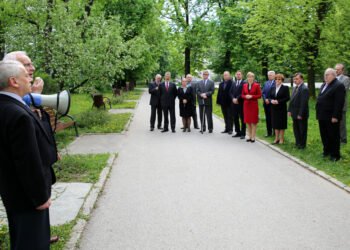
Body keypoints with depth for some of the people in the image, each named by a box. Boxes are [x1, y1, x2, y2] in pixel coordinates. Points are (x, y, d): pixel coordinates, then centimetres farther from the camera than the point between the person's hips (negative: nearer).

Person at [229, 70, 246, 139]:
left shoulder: (244, 83, -4)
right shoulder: (233, 83, 17)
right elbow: (230, 92, 11)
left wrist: (237, 99, -15)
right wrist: (233, 99, -5)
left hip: (241, 103, -6)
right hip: (234, 103, 6)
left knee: (242, 119, -2)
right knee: (235, 118, 9)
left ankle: (243, 133, 3)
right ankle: (238, 132, 17)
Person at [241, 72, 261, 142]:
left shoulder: (256, 85, -3)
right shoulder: (244, 85, 9)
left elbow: (259, 95, -4)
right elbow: (242, 95, 13)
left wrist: (251, 96, -16)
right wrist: (246, 96, -9)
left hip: (254, 105, -4)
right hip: (246, 104, 4)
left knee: (253, 122, -3)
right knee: (248, 122, 6)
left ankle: (253, 137, 1)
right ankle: (249, 136, 13)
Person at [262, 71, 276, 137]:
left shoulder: (276, 83, -6)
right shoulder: (265, 83, 14)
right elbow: (263, 93, 10)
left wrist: (270, 100, -13)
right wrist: (265, 99, -6)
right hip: (266, 104, 6)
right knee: (268, 118, 10)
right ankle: (269, 132, 18)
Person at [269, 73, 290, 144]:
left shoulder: (285, 88, -4)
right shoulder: (272, 88, 11)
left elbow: (287, 98, -10)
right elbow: (269, 97, 12)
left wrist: (278, 101, -18)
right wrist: (271, 101, -11)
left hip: (282, 109, -4)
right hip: (274, 109, 4)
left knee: (281, 123, 2)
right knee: (275, 123, 7)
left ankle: (281, 139, 10)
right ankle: (276, 138, 16)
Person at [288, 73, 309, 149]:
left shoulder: (304, 89, -18)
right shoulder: (295, 87, 10)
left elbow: (304, 103, -21)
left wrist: (300, 114, -22)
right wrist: (289, 110, 9)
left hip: (301, 114, -8)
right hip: (294, 113, 8)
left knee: (302, 129, 5)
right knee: (295, 128, 18)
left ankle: (302, 144, 17)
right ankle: (298, 142, 32)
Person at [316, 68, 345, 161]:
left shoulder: (338, 86, -12)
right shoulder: (323, 85, 16)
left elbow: (339, 103, -18)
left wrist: (335, 116, -22)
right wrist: (318, 114, 16)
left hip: (331, 117, -8)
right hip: (322, 117, 8)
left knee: (333, 136, 2)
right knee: (324, 135, 16)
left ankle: (335, 155, 11)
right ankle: (327, 151, 30)